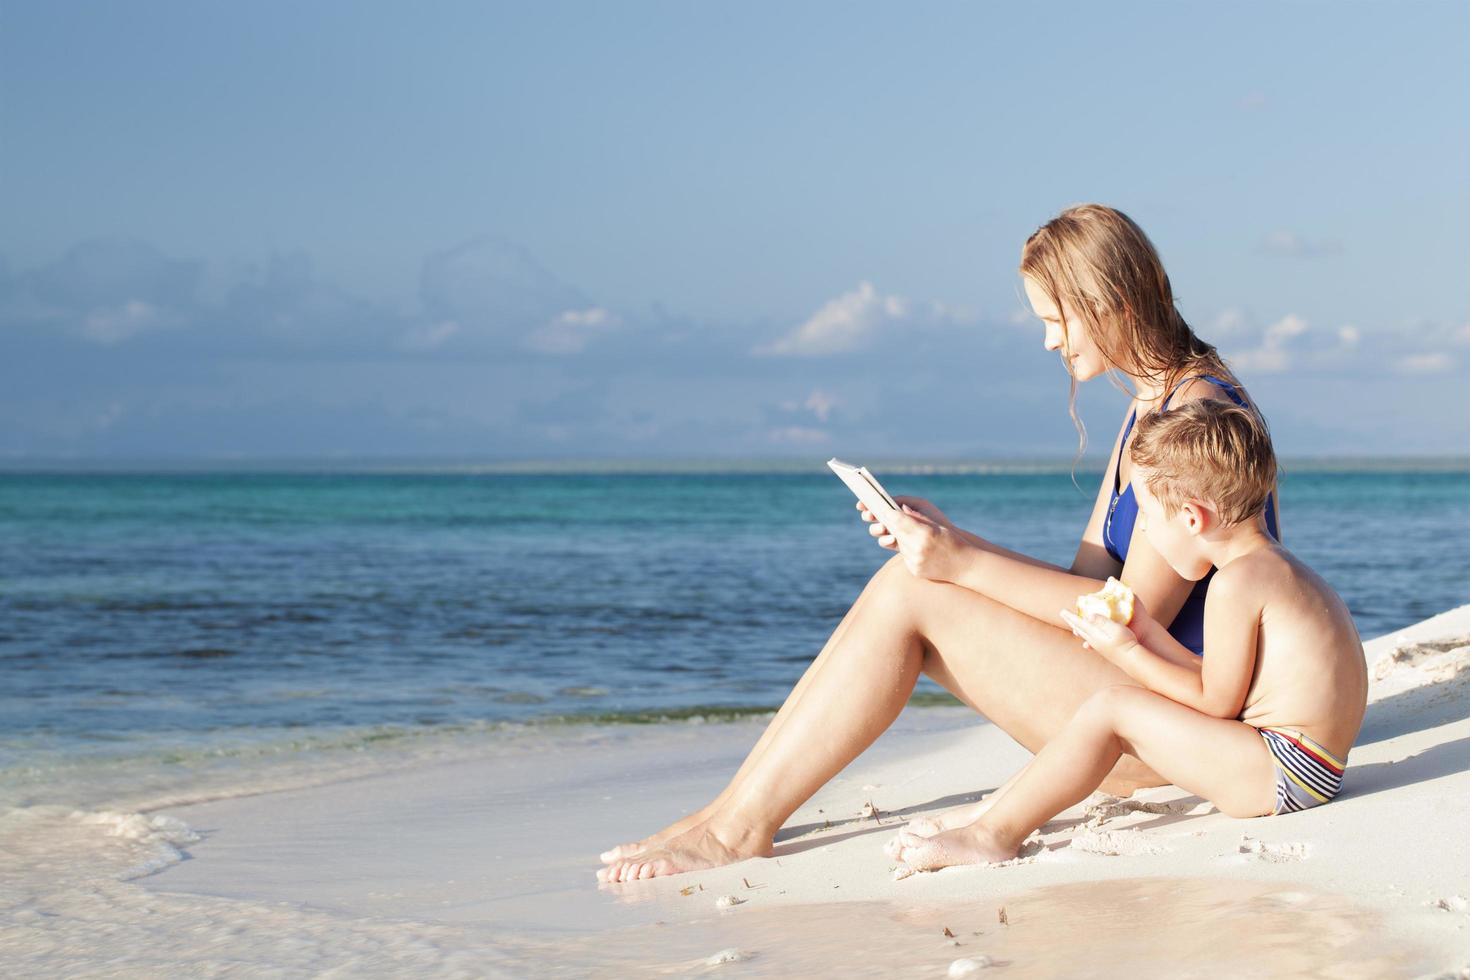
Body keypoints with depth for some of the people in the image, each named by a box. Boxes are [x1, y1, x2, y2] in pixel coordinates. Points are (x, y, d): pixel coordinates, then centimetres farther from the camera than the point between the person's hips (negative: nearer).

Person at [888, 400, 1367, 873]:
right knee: (1129, 711, 17)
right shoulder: (1275, 566, 16)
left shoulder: (1236, 582, -17)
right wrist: (1145, 634, 10)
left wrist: (1128, 654, -6)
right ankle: (995, 810, 15)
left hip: (1287, 772, -11)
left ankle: (996, 834, -10)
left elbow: (1218, 702, -14)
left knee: (1111, 708, -13)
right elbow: (1220, 686, 14)